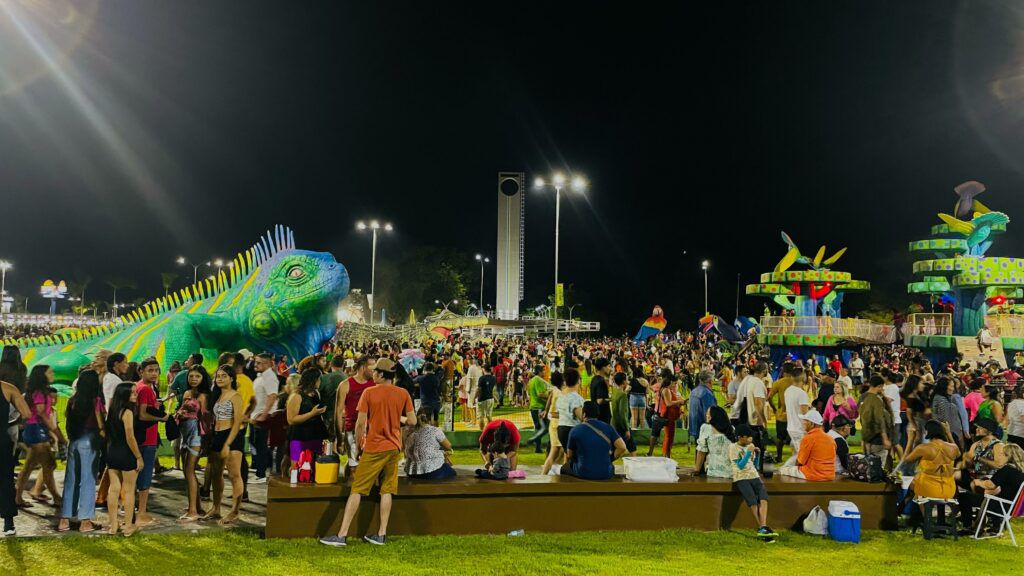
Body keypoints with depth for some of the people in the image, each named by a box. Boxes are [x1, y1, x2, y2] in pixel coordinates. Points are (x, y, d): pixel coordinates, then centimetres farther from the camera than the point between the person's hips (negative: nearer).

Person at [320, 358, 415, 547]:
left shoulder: (369, 393, -10)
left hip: (374, 448, -4)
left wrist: (358, 444, 3)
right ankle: (381, 534, 11)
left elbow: (360, 423, -11)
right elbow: (412, 421, 0)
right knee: (386, 490, 10)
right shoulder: (403, 394, -1)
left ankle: (342, 535, 0)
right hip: (394, 447, 4)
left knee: (357, 490, 0)